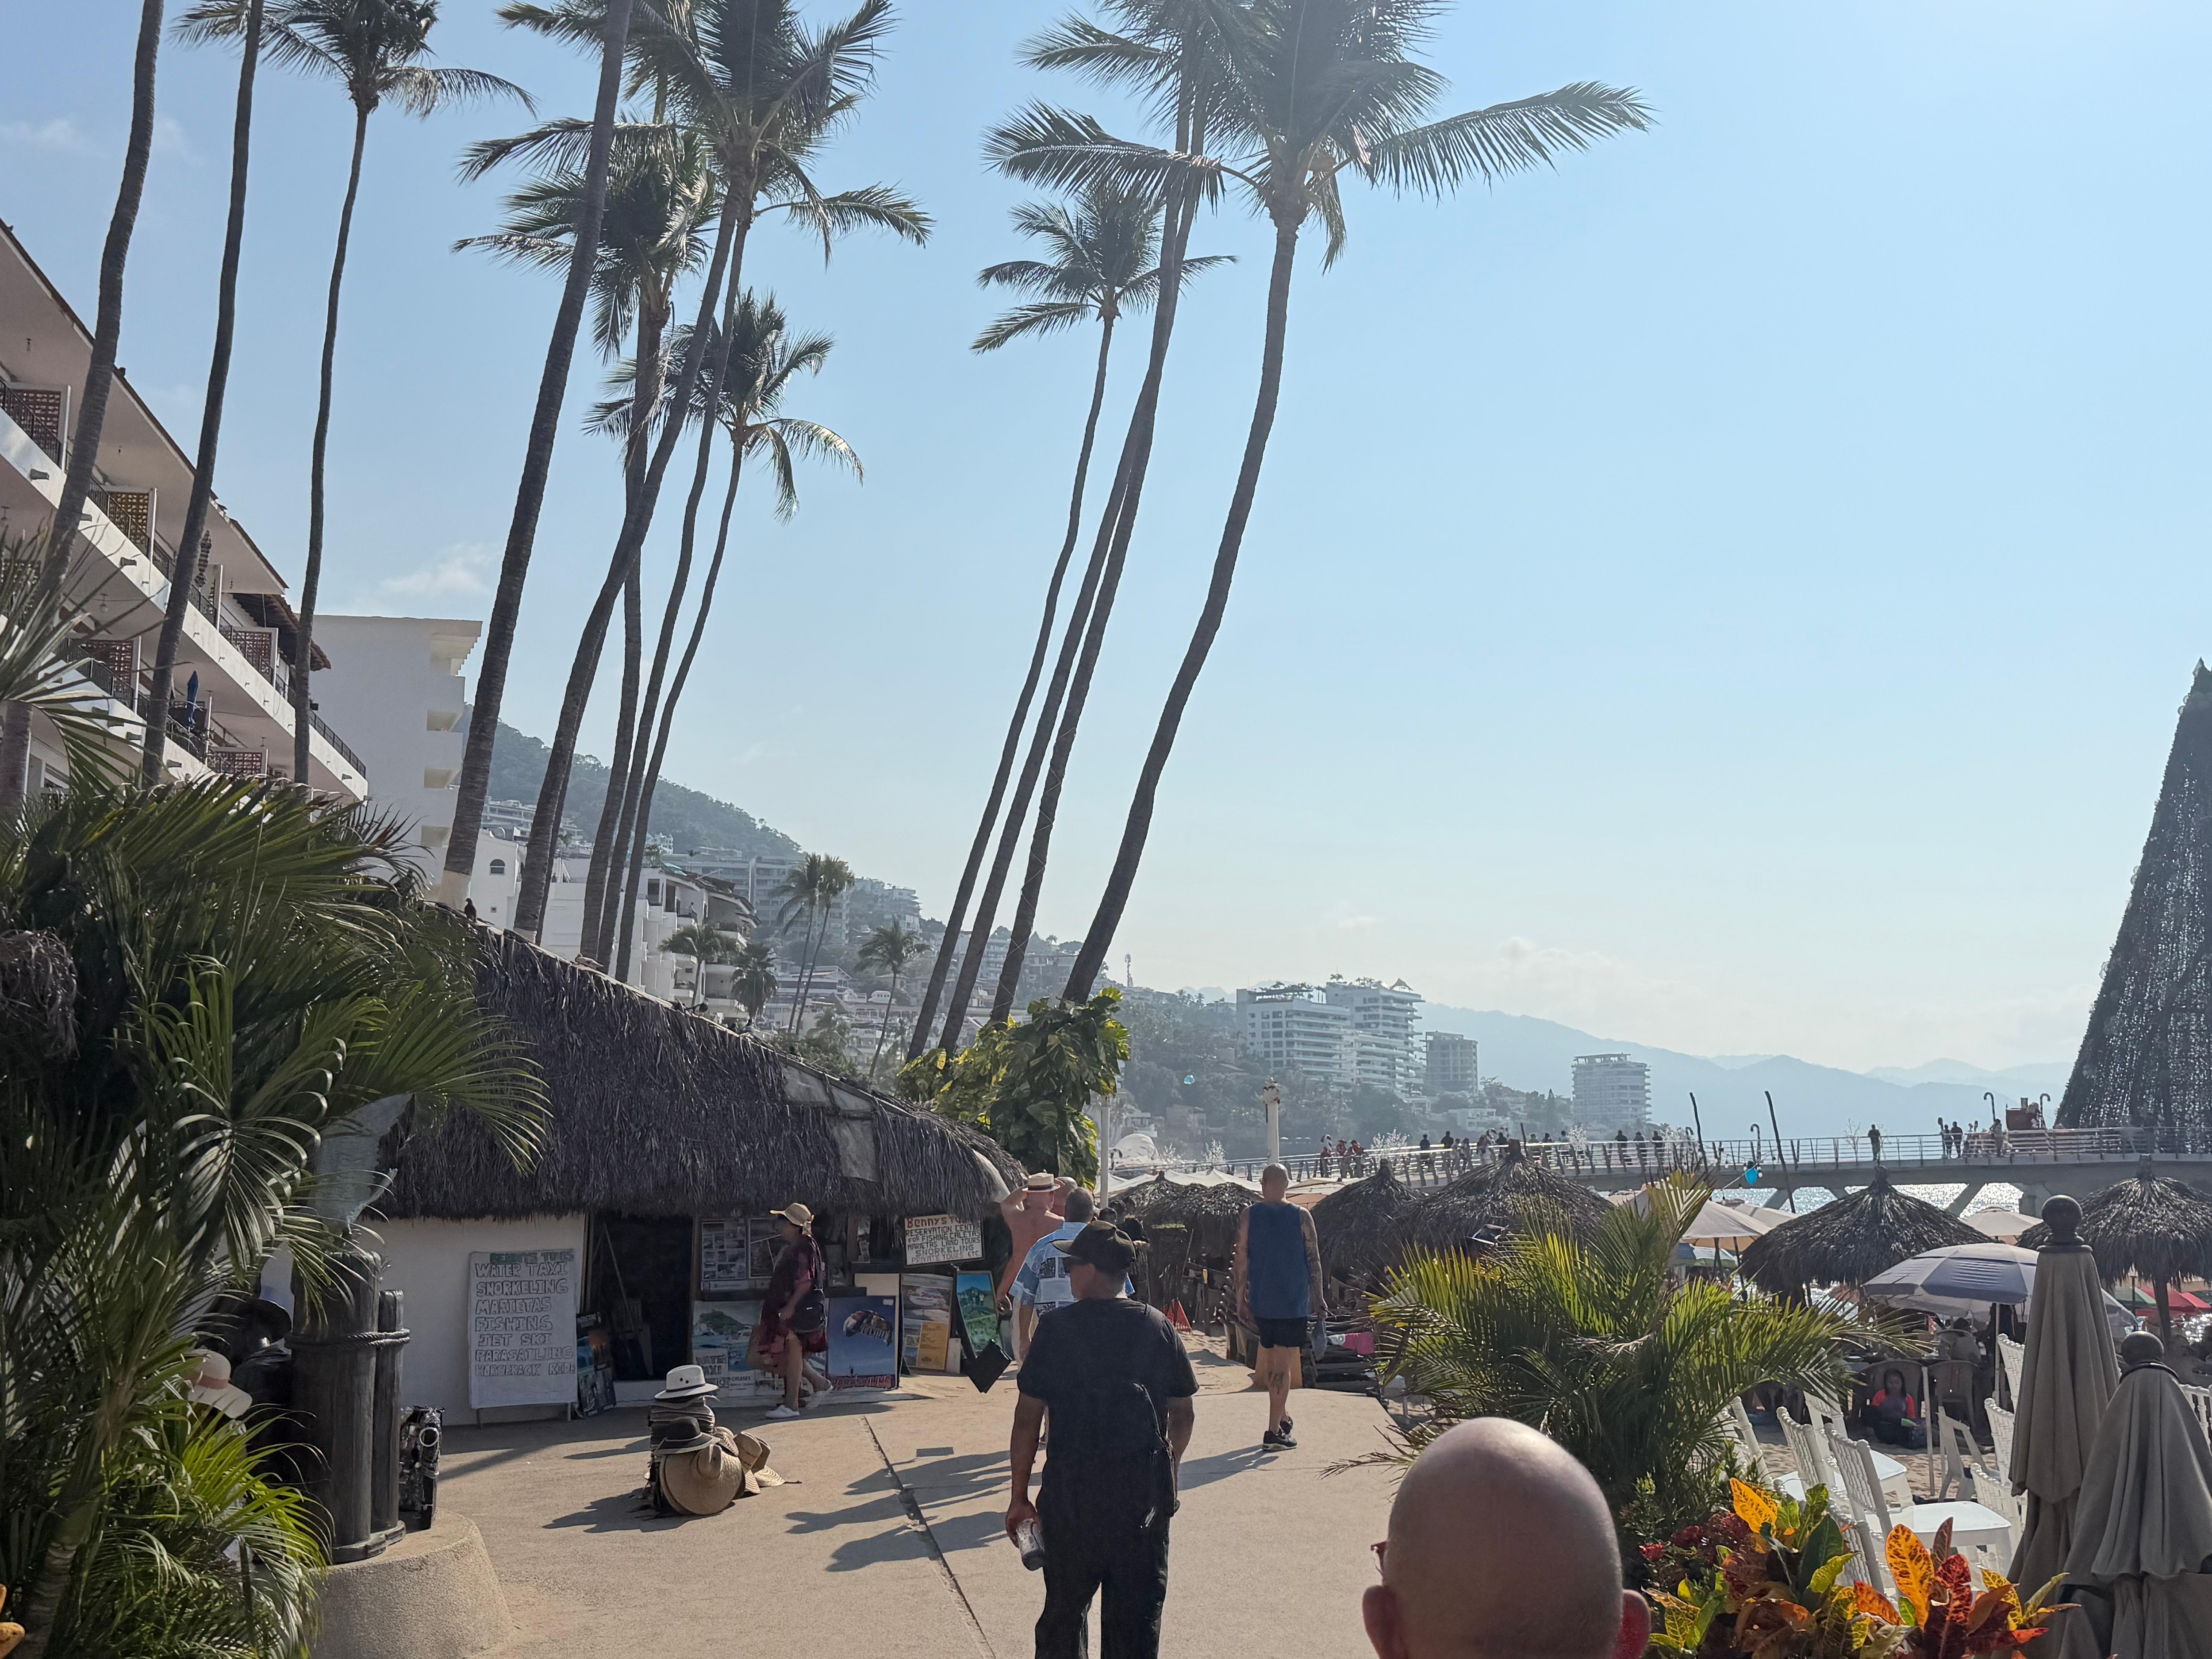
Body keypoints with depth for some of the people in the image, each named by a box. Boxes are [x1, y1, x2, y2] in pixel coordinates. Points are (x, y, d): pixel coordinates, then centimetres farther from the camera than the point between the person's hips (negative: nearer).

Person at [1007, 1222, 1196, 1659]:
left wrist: (1019, 1496, 2)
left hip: (1072, 1489, -2)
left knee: (1064, 1611, 14)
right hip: (1146, 1490, 2)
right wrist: (1171, 1463, 24)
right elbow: (1184, 1414, 6)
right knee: (1137, 1613, 11)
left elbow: (1028, 1418, -7)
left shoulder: (1056, 1327, -7)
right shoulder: (1158, 1327, 0)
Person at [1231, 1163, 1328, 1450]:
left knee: (1272, 1362, 18)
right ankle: (1274, 1431, -5)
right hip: (1294, 1303, -2)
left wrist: (1240, 1300, 6)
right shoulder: (1302, 1216, -4)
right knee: (1283, 1366, -2)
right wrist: (1318, 1297, 10)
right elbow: (1315, 1261, -1)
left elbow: (1241, 1262, -2)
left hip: (1261, 1302, 2)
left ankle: (1282, 1417, 27)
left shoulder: (1248, 1216, -2)